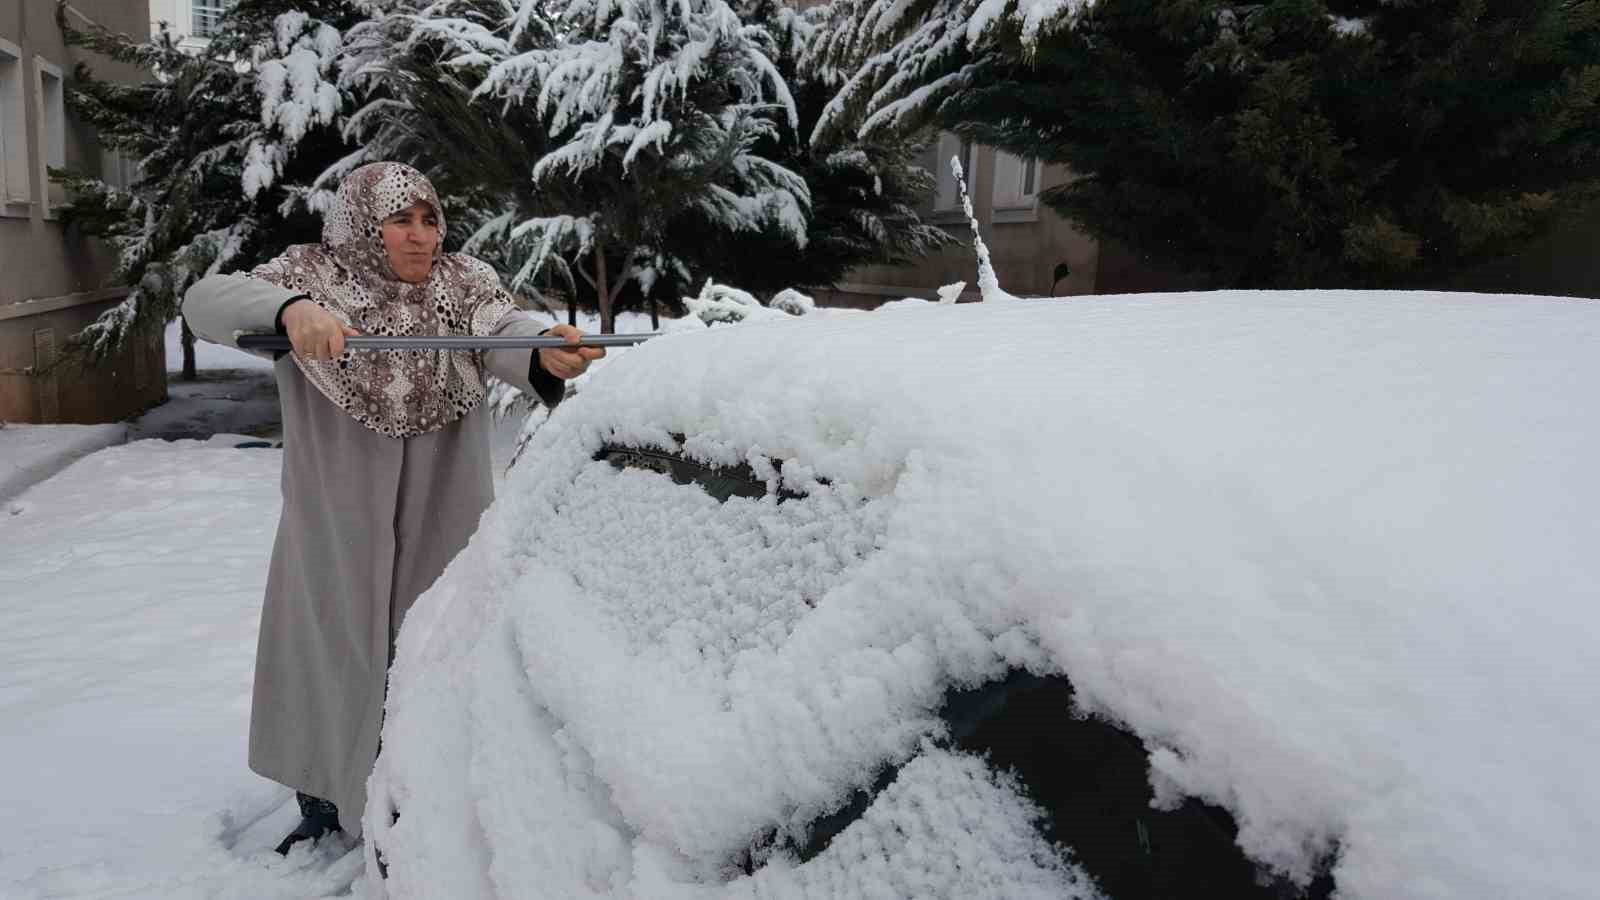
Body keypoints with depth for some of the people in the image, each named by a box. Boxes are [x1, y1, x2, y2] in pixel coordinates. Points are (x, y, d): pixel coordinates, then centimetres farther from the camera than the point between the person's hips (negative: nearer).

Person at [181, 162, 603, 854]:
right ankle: (323, 807, 38)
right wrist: (290, 309, -43)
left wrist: (547, 357, -49)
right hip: (335, 528, 0)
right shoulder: (310, 277, -5)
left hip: (445, 520, 0)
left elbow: (506, 338, -23)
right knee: (330, 652, 15)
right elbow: (206, 301, -21)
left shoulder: (465, 284, -3)